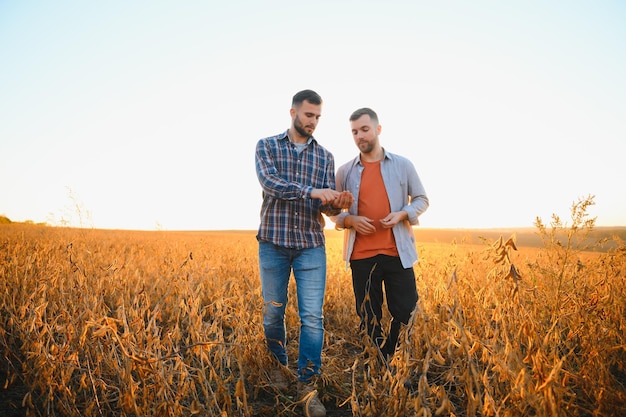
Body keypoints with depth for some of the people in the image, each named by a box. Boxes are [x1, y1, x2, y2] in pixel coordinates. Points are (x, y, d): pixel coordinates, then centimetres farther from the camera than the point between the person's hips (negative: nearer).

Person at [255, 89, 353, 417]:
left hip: (311, 246, 1)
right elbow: (269, 183, -17)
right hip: (273, 243, -1)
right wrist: (313, 191, -27)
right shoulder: (267, 146, 3)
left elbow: (325, 207, 2)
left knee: (312, 317, -3)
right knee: (273, 313, 11)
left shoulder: (325, 156, 8)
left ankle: (307, 385, 8)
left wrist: (337, 204, -22)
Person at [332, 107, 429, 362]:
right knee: (369, 319, 9)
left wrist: (402, 214, -10)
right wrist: (350, 220, -12)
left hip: (398, 253, 0)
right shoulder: (345, 171, 6)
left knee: (406, 314, 5)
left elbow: (422, 200, 10)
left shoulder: (403, 165, 5)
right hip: (361, 255, 1)